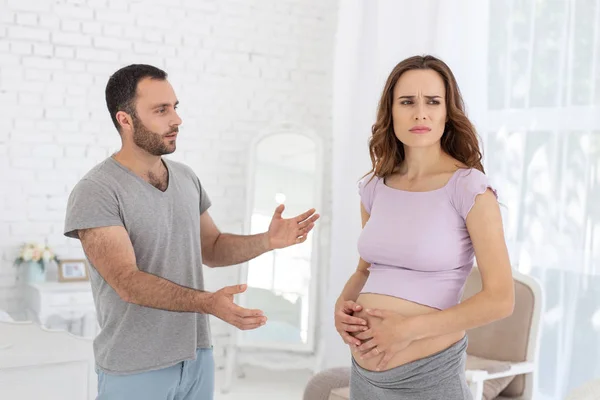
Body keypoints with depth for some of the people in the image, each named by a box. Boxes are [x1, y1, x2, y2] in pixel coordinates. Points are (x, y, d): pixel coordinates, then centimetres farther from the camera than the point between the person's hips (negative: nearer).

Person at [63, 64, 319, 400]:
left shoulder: (187, 178, 5)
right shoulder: (95, 192, -15)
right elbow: (127, 281, -23)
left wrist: (267, 241, -5)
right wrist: (208, 302, -34)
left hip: (197, 358, 6)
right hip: (135, 371, -5)